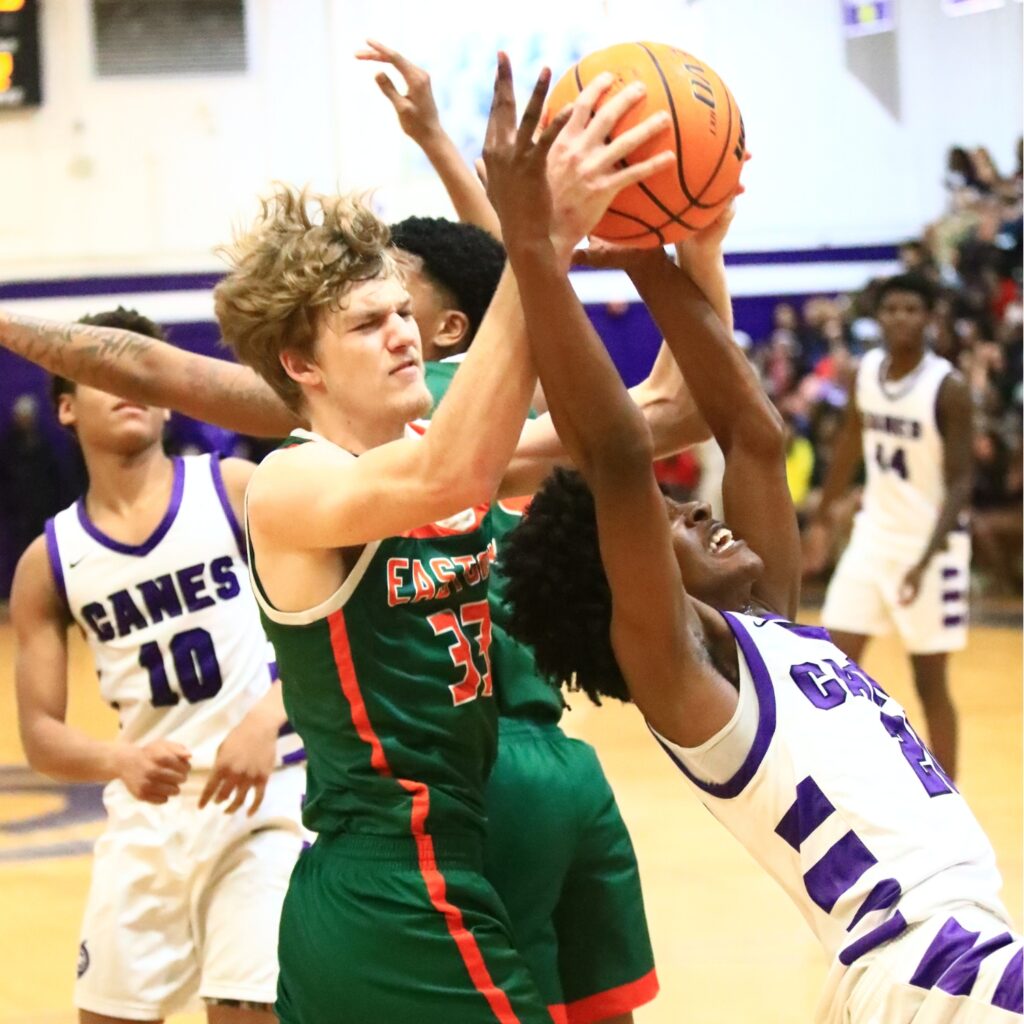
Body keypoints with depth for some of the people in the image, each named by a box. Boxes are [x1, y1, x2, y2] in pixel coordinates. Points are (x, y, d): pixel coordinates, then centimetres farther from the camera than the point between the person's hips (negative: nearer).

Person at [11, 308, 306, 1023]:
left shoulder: (238, 490, -2)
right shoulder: (49, 563, 4)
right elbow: (41, 735, 2)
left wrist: (265, 721, -23)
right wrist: (119, 761, -20)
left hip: (273, 794, -3)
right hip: (149, 814, 3)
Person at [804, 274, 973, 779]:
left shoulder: (948, 388, -18)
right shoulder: (865, 371, -1)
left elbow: (960, 482, -19)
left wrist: (927, 558, -29)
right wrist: (823, 519, 18)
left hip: (930, 542, -5)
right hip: (873, 533, 5)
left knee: (930, 682, 2)